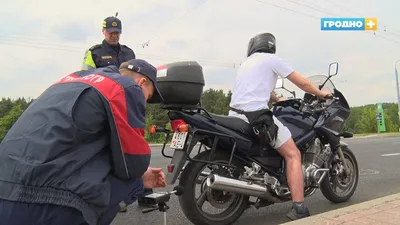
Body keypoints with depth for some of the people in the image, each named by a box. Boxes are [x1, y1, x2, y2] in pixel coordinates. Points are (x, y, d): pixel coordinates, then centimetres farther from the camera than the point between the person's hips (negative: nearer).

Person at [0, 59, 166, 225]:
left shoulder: (77, 79, 21)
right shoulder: (128, 89, -4)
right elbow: (134, 164, -6)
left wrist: (139, 177, 27)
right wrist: (139, 179, 19)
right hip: (46, 204, -9)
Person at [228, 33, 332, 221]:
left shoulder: (246, 63, 27)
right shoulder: (271, 59, 6)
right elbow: (303, 83, 9)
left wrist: (277, 100, 53)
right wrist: (321, 94, 26)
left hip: (235, 115, 8)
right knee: (293, 155, -2)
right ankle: (298, 209, -10)